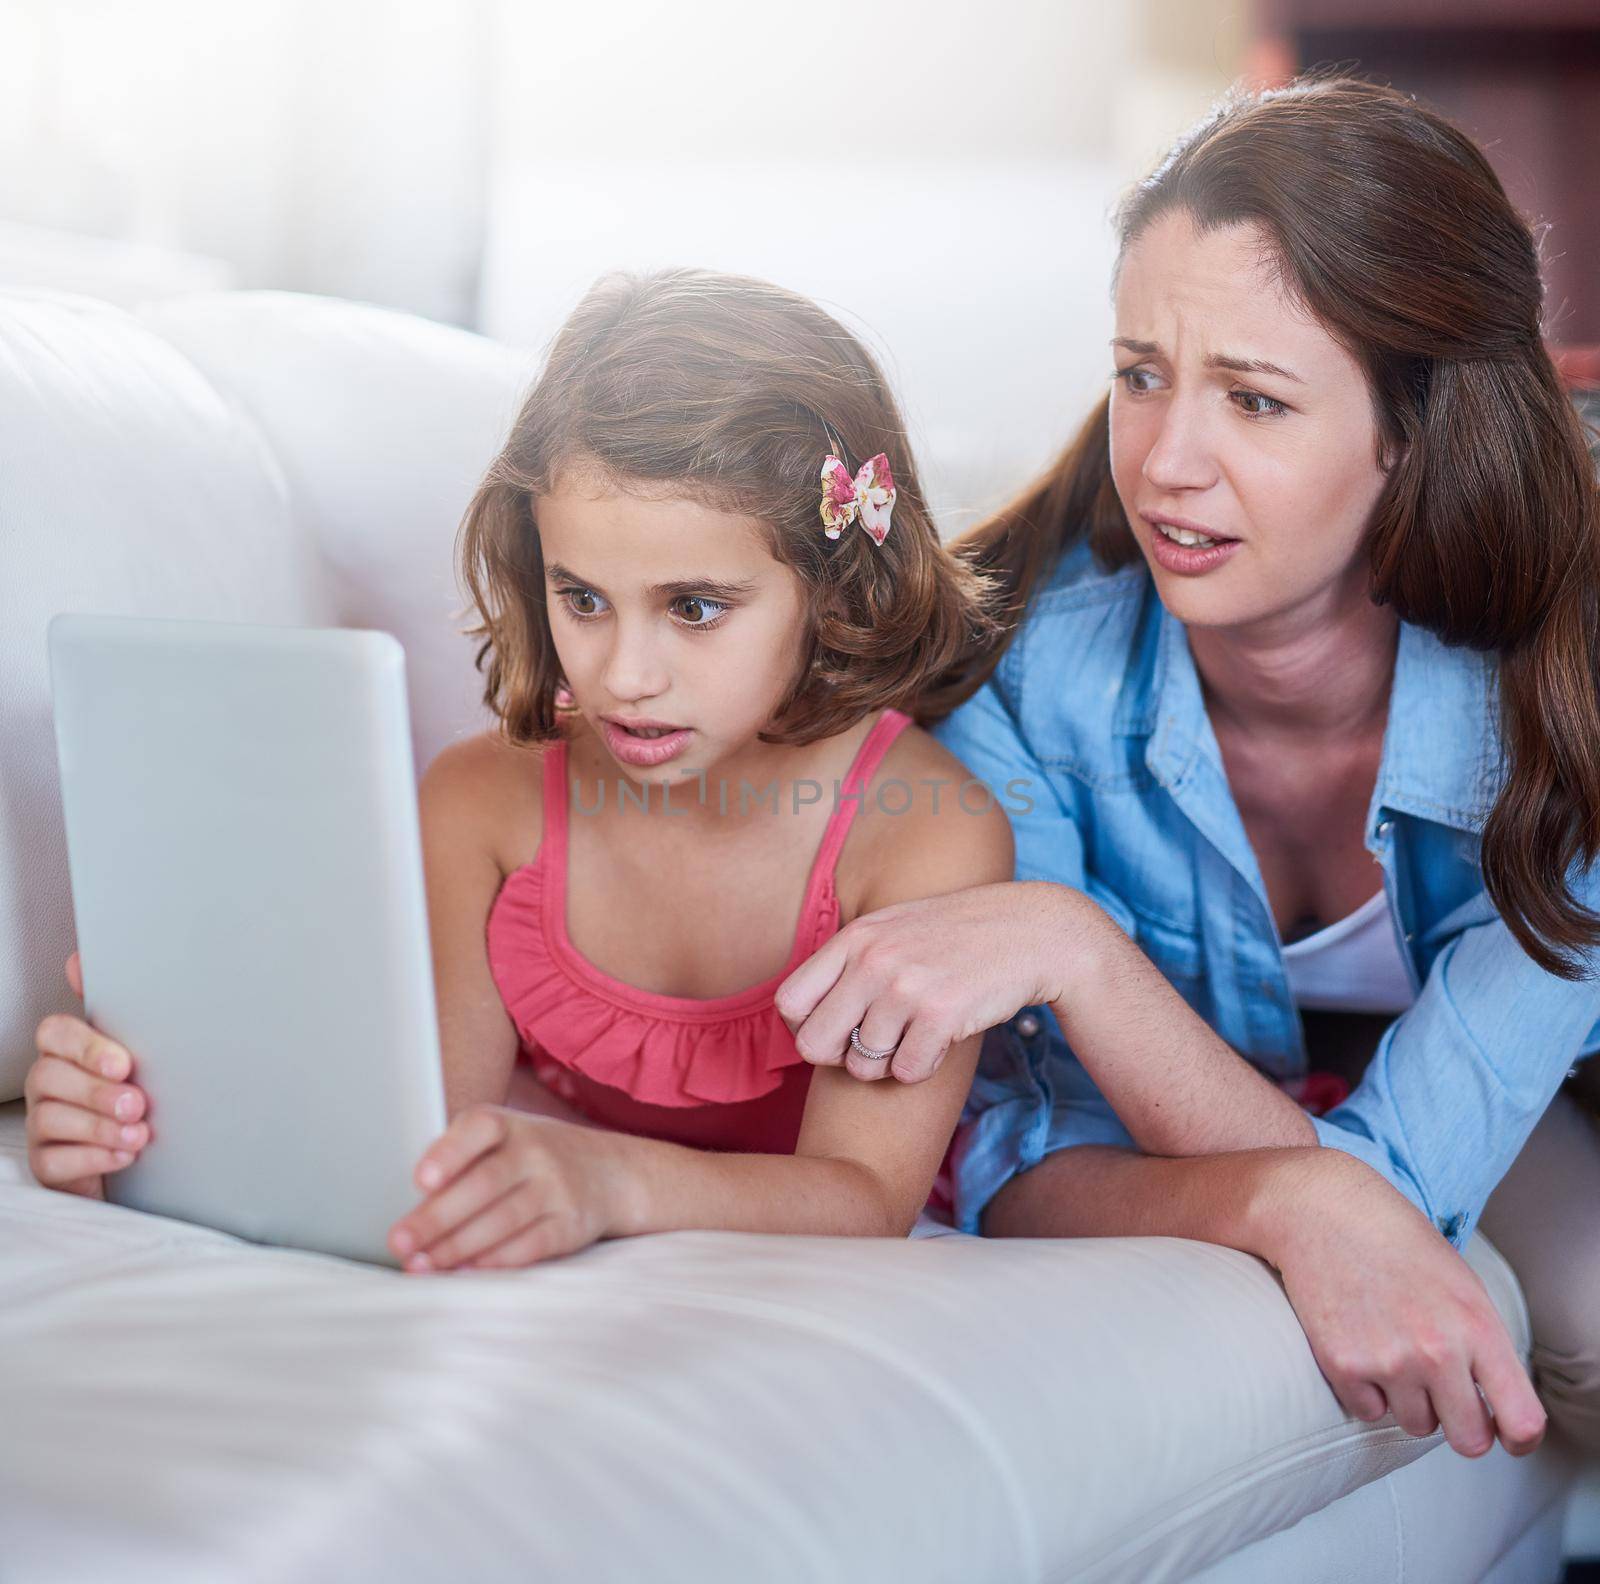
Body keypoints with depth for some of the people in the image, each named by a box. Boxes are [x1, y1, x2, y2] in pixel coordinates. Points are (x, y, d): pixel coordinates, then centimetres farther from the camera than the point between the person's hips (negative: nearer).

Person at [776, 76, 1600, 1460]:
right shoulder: (1023, 657, -27)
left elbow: (1390, 1182, -33)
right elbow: (1018, 1174, -25)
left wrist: (1073, 947, -45)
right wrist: (1282, 1201, -46)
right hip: (1155, 1143, 0)